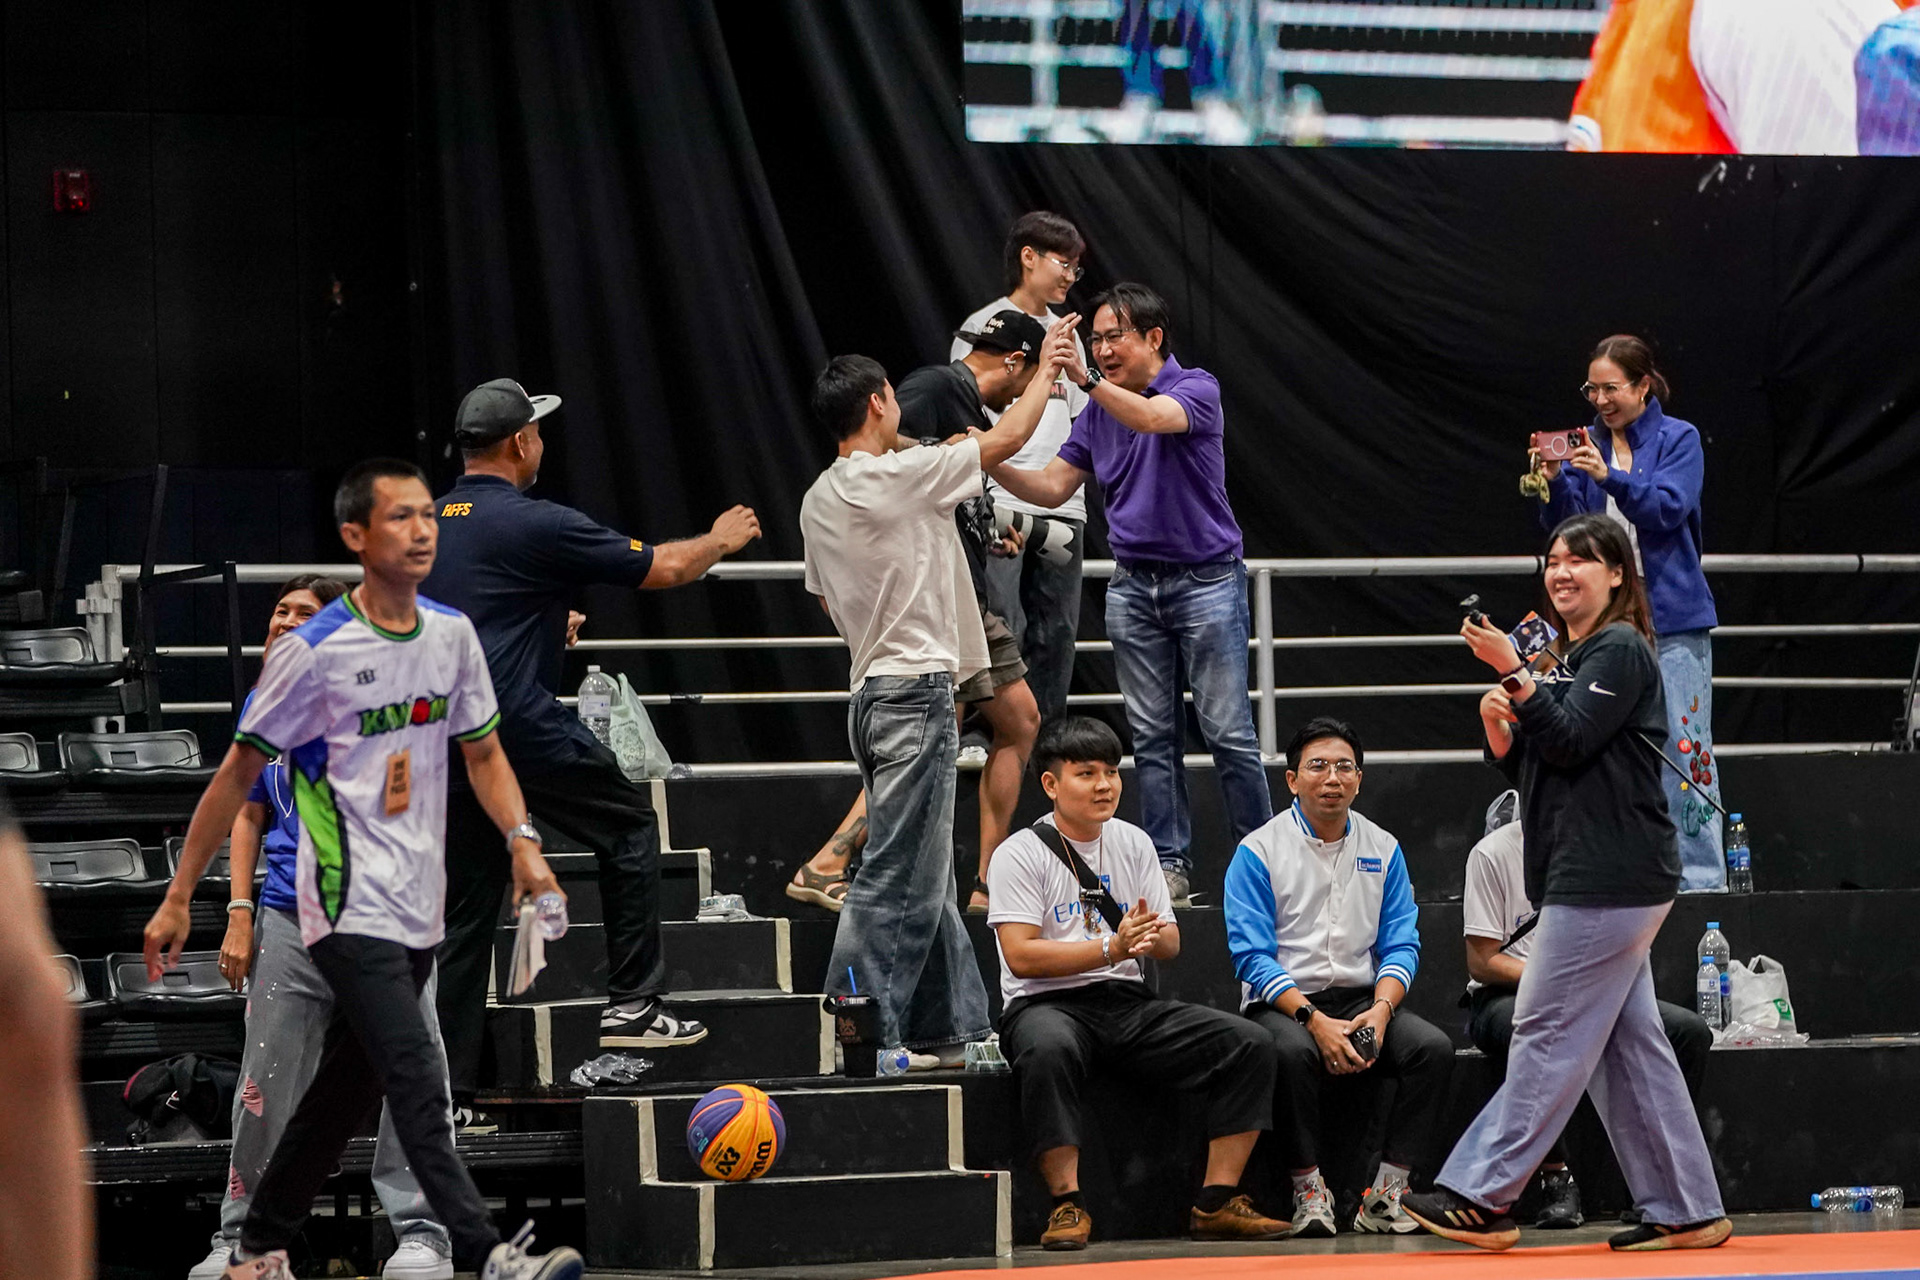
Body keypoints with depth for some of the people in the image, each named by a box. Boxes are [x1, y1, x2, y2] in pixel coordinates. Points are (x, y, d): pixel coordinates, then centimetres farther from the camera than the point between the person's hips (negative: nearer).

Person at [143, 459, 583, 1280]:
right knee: (417, 1082, -18)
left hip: (419, 908, 7)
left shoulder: (452, 634, 7)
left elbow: (482, 752, 18)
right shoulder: (313, 650, -11)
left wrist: (522, 842, 0)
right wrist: (177, 901, -2)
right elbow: (238, 776, -4)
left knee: (348, 1086, 14)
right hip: (349, 906, -7)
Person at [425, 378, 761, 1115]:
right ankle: (632, 1004, 8)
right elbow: (662, 569, 0)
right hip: (519, 726, -7)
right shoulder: (535, 525, -7)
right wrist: (721, 540, 20)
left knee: (466, 913, 9)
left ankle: (448, 1092, 6)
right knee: (629, 824, 14)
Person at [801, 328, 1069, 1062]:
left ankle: (947, 1029, 16)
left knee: (926, 876, 13)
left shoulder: (818, 501, 10)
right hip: (916, 688, -9)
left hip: (870, 691, 9)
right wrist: (1046, 367, 12)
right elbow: (1011, 437, -4)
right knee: (898, 876, -9)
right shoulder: (900, 476, -14)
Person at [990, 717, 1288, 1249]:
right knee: (1048, 1050, -43)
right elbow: (1021, 956, -14)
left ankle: (1218, 1203, -12)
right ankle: (1067, 1205, -33)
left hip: (1128, 1004, 6)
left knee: (1250, 1043, -13)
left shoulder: (1133, 843, 14)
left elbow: (1170, 943, 14)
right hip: (1046, 1005, -6)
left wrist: (1151, 937, -12)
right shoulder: (1020, 855, -3)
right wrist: (1112, 948, -21)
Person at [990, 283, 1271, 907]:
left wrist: (1086, 379, -43)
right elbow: (1051, 487, 7)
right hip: (1133, 585, 5)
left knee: (1229, 732, -4)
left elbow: (1152, 417, -30)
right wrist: (992, 463, -10)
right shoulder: (1098, 412, 9)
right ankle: (1170, 865, 7)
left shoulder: (1196, 389, -8)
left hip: (1206, 580, -5)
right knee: (1153, 735, 4)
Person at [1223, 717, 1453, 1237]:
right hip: (1283, 1001, -4)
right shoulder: (1259, 852, -2)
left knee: (1433, 1047, -24)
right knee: (1293, 1052, -37)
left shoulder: (1383, 849, 11)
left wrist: (1381, 1010, -14)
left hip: (1362, 997, 4)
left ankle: (1385, 1194, -20)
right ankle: (1309, 1193, -24)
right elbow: (1252, 956, -9)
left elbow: (1401, 945, 7)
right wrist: (1315, 1020, -21)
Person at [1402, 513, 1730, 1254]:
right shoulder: (1568, 659, 21)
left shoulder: (1621, 652, -7)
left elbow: (1569, 741, -18)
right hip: (1590, 879, 10)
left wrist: (1514, 676, -23)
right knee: (1627, 1046, 9)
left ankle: (1481, 1195, -8)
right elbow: (1527, 767, 20)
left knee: (1549, 1036, -8)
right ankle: (1685, 1211, 10)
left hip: (1610, 879, -10)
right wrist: (1498, 725, 2)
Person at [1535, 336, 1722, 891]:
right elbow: (1564, 525, 5)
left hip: (1672, 616, -4)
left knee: (1683, 750, -7)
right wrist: (1554, 483, -15)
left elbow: (1669, 508, -13)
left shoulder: (1679, 439, 2)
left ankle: (1699, 881, -5)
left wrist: (1609, 477, -26)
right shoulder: (1586, 444, 12)